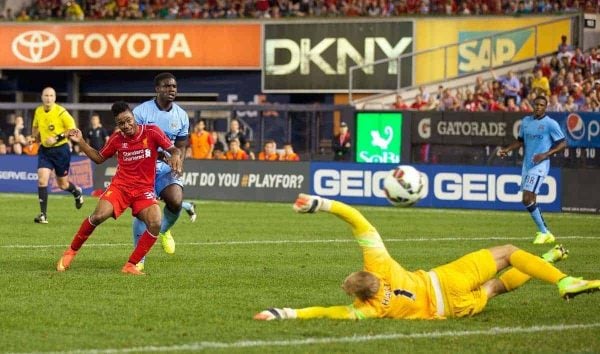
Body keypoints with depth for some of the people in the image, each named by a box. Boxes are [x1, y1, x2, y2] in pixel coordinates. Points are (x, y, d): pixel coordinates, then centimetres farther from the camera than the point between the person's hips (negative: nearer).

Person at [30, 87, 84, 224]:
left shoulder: (61, 112, -16)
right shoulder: (38, 111, 1)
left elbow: (72, 130, -14)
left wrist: (56, 138, -23)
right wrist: (34, 137, 6)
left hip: (60, 150, -4)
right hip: (44, 150, 4)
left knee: (62, 184, 9)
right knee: (42, 179, -15)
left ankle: (77, 192, 46)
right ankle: (43, 214, -10)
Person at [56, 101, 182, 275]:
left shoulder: (151, 132, -6)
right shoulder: (117, 139, 2)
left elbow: (174, 150, -5)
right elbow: (99, 158, 17)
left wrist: (176, 156, -29)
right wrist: (81, 142, 7)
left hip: (144, 190, -1)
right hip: (120, 187, 1)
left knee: (155, 224, -26)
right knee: (98, 216, -23)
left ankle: (131, 265, -13)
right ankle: (71, 252, -2)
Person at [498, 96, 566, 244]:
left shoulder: (550, 124, -7)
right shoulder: (526, 121, 12)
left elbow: (562, 143, -6)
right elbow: (520, 141, 22)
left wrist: (546, 154, -18)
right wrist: (506, 150, 6)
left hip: (540, 165, -7)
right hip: (527, 165, 7)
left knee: (527, 199, -17)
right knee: (528, 200, 10)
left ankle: (543, 232, -6)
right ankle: (546, 234, 21)